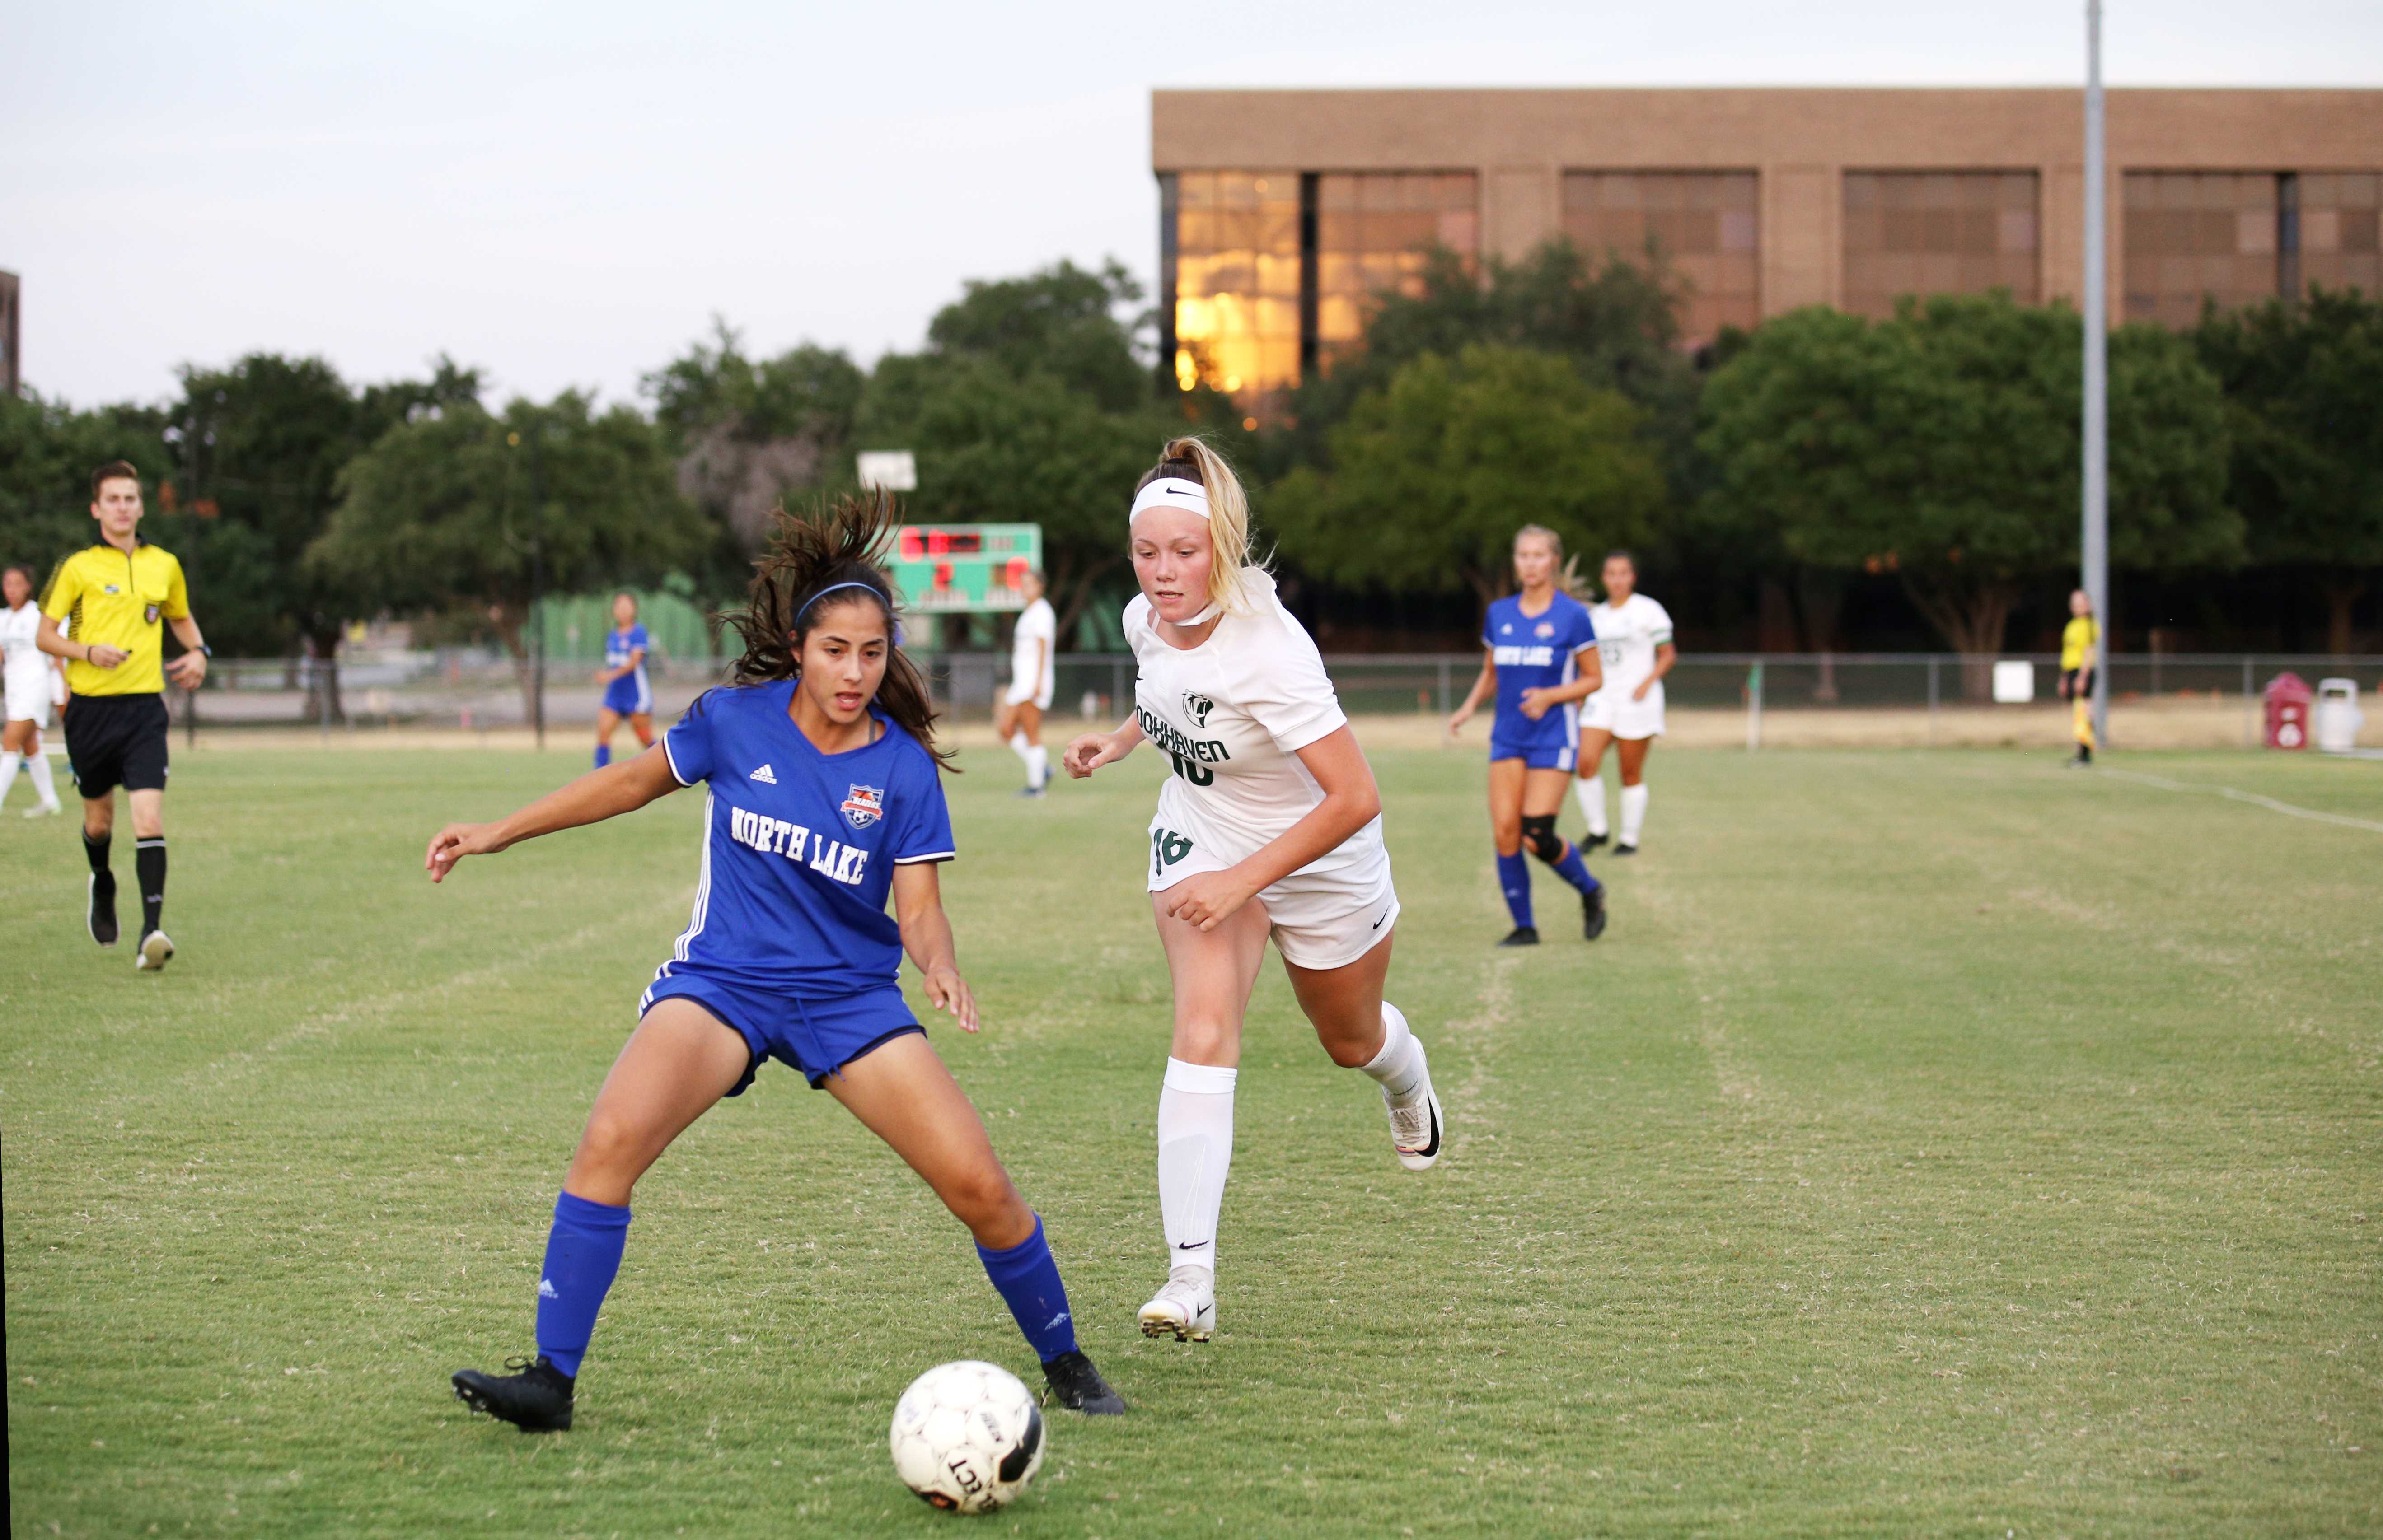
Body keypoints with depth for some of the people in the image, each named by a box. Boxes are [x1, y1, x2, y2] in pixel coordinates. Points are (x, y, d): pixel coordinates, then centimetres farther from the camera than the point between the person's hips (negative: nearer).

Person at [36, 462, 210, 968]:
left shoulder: (164, 565, 8)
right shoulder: (78, 568, -1)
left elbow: (181, 617, 27)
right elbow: (45, 635, 1)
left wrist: (198, 652, 7)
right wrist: (88, 652, -17)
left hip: (144, 708, 1)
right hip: (91, 707, 0)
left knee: (149, 817, -16)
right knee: (99, 818, 15)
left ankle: (152, 930, -22)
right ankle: (102, 887, 47)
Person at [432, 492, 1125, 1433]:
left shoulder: (904, 767, -7)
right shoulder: (736, 720, -7)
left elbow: (919, 904, -6)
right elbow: (638, 780, 10)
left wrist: (940, 964, -29)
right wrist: (497, 834, 12)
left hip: (849, 995, 1)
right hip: (721, 981, 0)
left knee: (978, 1185, -9)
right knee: (612, 1140, -26)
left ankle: (1064, 1364, 15)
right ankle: (551, 1379, -19)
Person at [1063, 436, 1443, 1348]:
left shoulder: (1269, 650, -36)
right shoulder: (1145, 619, -15)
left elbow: (1355, 800, -36)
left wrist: (1241, 882, -35)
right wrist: (1121, 741, 0)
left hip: (1318, 855, -4)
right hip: (1199, 842, 4)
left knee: (1351, 1041, 21)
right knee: (1204, 1030, -20)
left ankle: (1407, 1084, 62)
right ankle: (1190, 1281, -26)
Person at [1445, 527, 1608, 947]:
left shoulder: (1573, 616, -5)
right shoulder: (1499, 614, 7)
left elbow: (1594, 678, 0)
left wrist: (1550, 696, -16)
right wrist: (1469, 707, 0)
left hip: (1553, 736, -4)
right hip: (1508, 738, 4)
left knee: (1537, 839, -12)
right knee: (1504, 833, -7)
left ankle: (1590, 891, 16)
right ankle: (1524, 926, 5)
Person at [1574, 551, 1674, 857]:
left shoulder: (1648, 611, -1)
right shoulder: (1596, 615, 14)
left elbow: (1668, 655, 0)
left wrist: (1648, 682, -15)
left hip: (1637, 701, -4)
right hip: (1602, 699, 4)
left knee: (1631, 774, -1)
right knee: (1586, 763, -13)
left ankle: (1630, 839, 11)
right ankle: (1597, 830, 0)